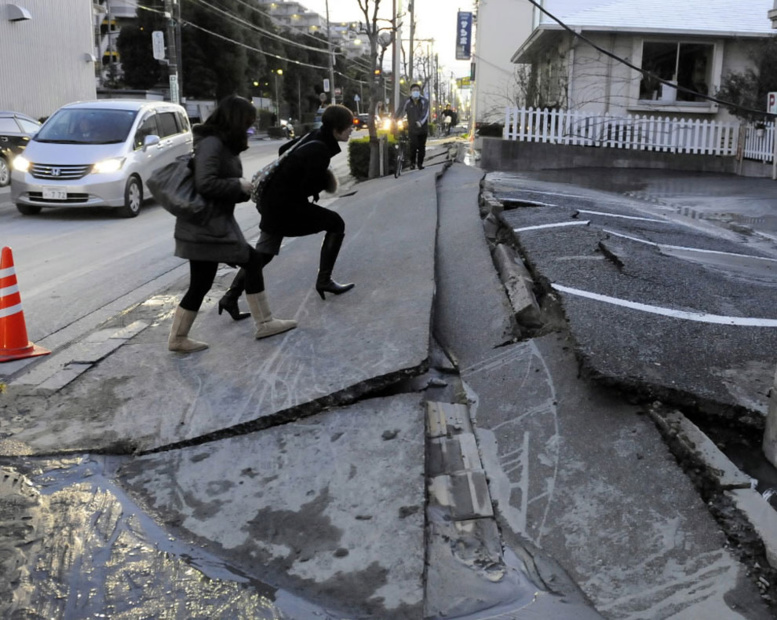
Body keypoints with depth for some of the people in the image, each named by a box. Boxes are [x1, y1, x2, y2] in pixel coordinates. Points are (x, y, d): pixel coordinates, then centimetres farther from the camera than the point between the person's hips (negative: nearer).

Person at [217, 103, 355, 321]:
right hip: (287, 205, -9)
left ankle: (231, 297, 14)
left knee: (263, 254, 15)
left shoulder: (313, 138, 7)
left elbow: (284, 150, 20)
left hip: (273, 199, 9)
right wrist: (326, 180, -3)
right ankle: (324, 281, 7)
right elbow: (307, 189, -21)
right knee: (336, 224, 3)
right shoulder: (320, 152, -21)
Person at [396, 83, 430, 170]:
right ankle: (412, 162, 7)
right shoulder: (407, 102, -1)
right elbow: (402, 111, -4)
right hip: (412, 128, 0)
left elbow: (425, 113, -18)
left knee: (422, 147, 6)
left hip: (423, 128, 1)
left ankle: (420, 163, 23)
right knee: (413, 145, -14)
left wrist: (420, 121, -35)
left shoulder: (424, 101, -6)